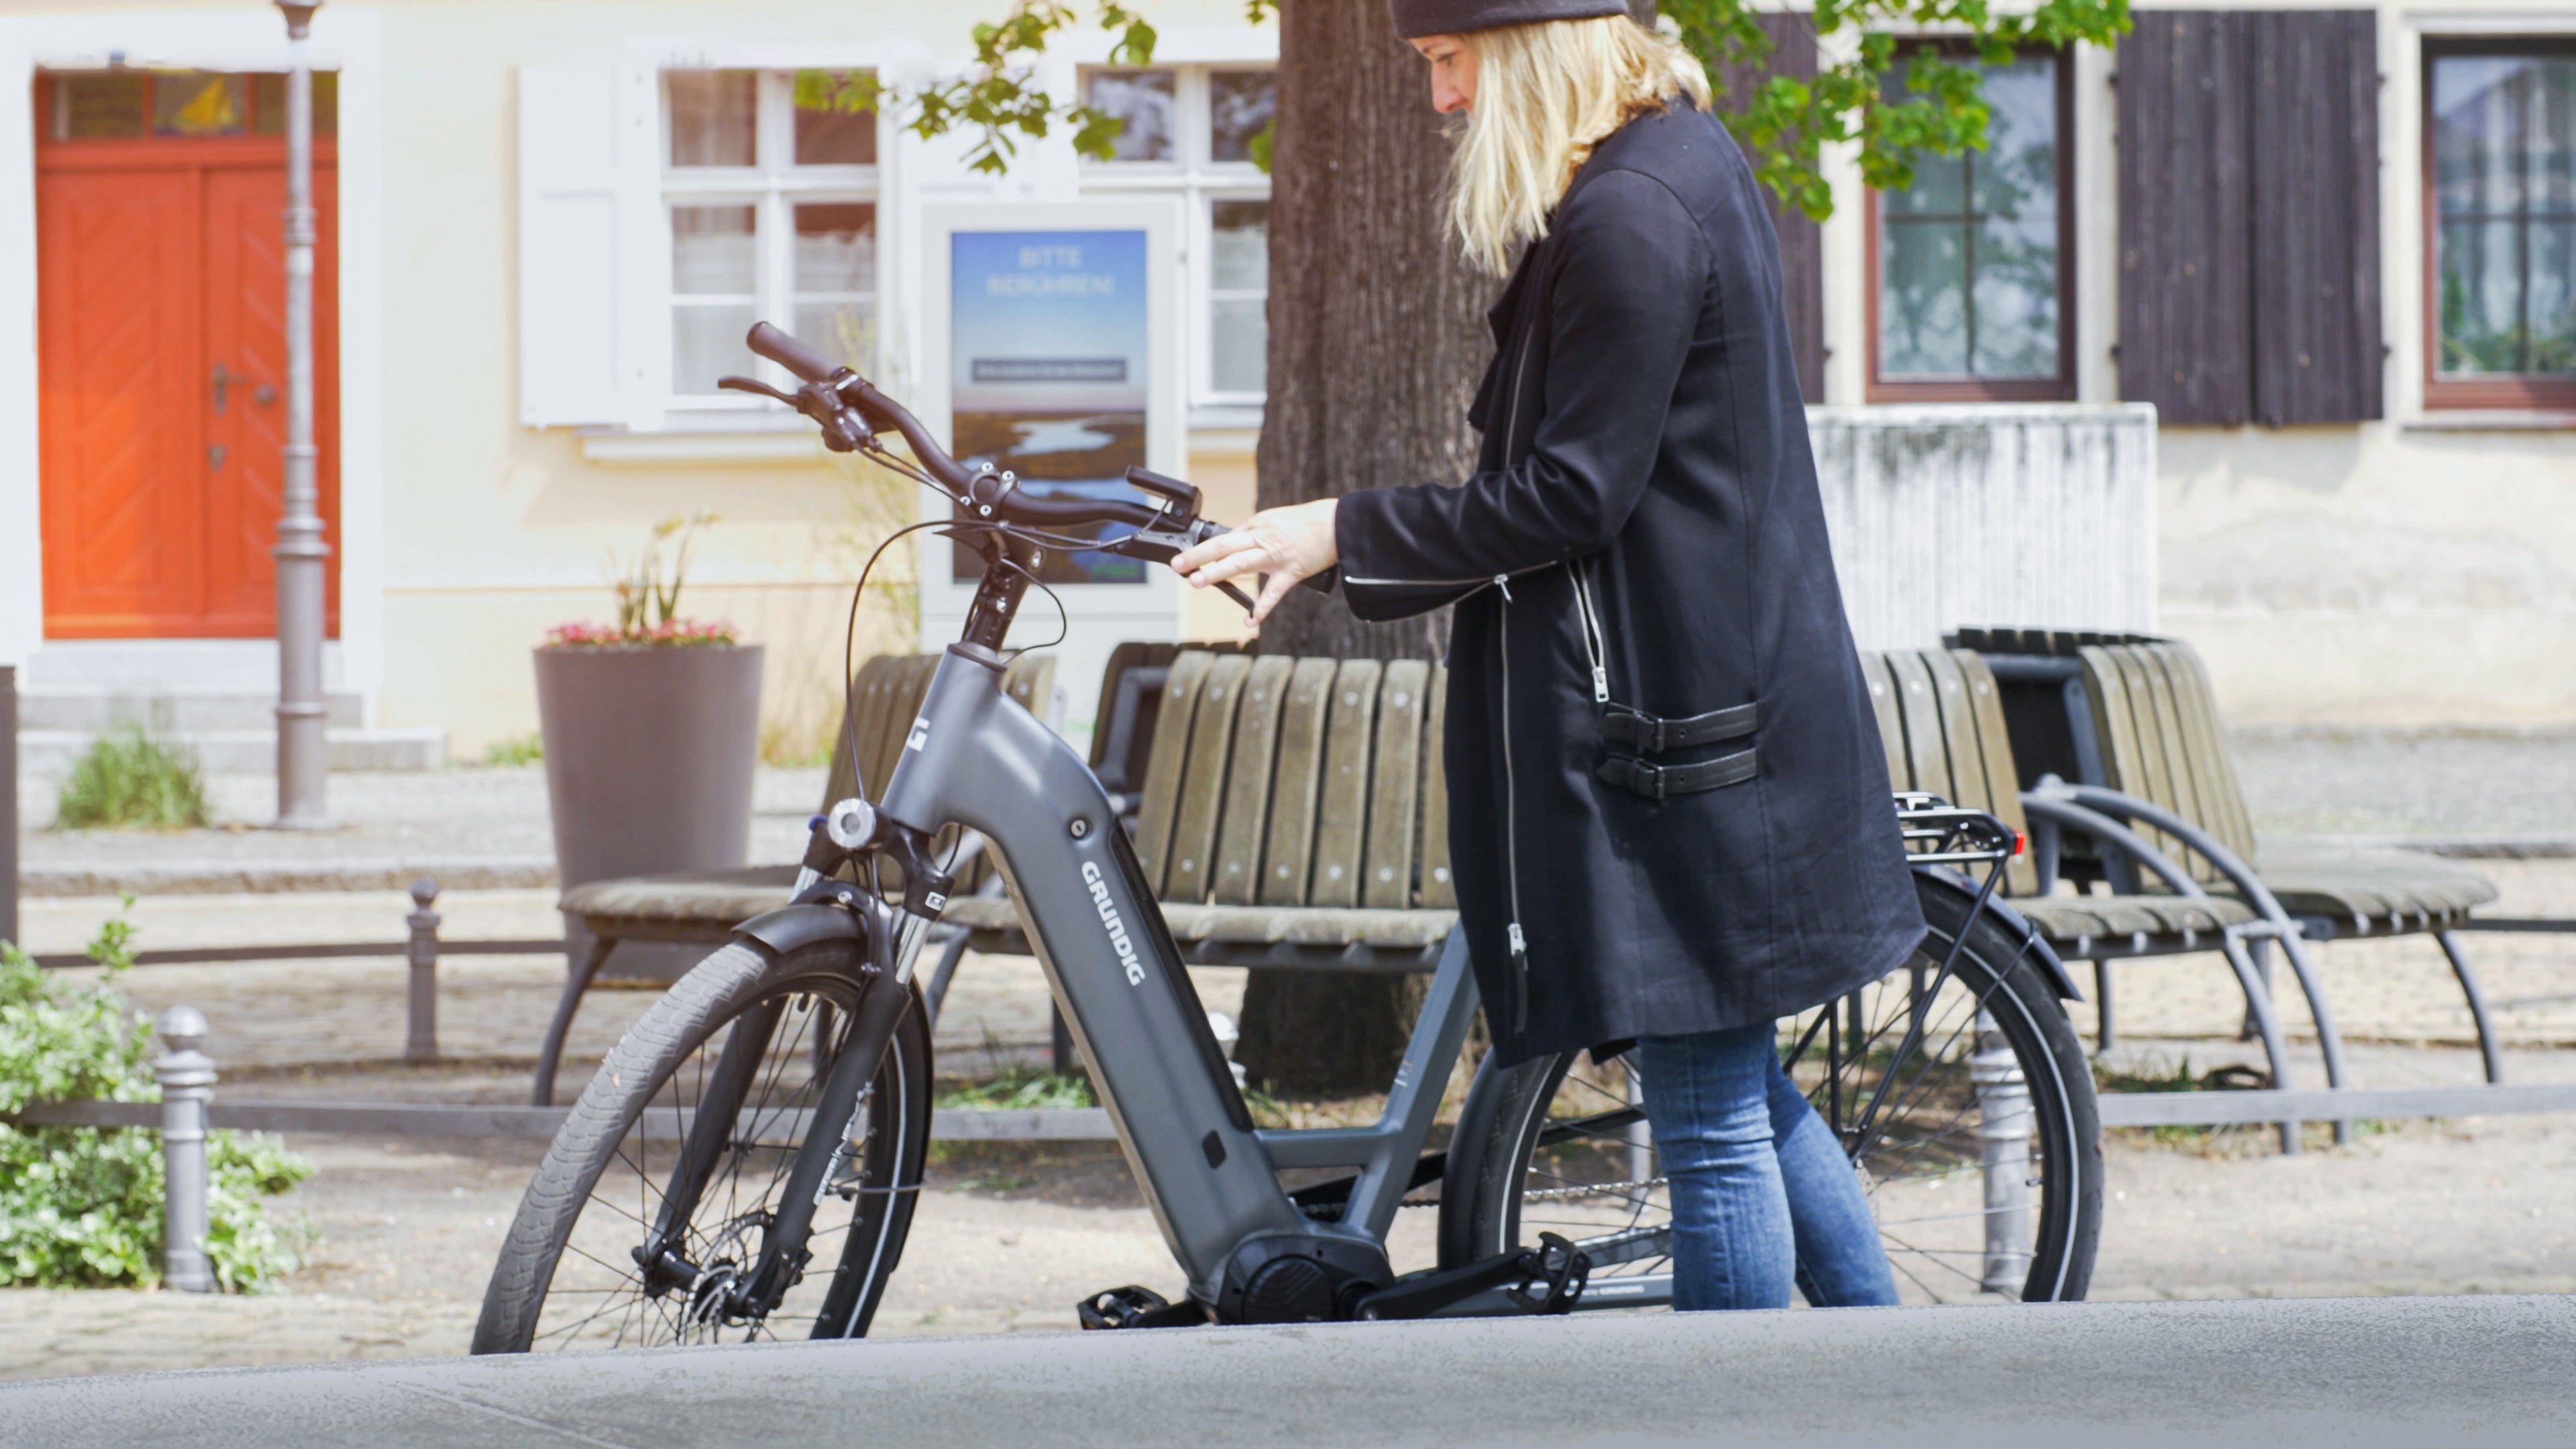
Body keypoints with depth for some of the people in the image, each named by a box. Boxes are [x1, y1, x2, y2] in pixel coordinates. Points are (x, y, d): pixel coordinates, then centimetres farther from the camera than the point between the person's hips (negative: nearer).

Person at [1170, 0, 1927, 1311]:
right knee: (1741, 1093, 17)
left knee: (1713, 1126, -5)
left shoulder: (1628, 218, -18)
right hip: (1726, 697, 11)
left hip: (1671, 717, -11)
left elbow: (1568, 498, -19)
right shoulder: (1687, 161, 14)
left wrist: (1341, 534, -14)